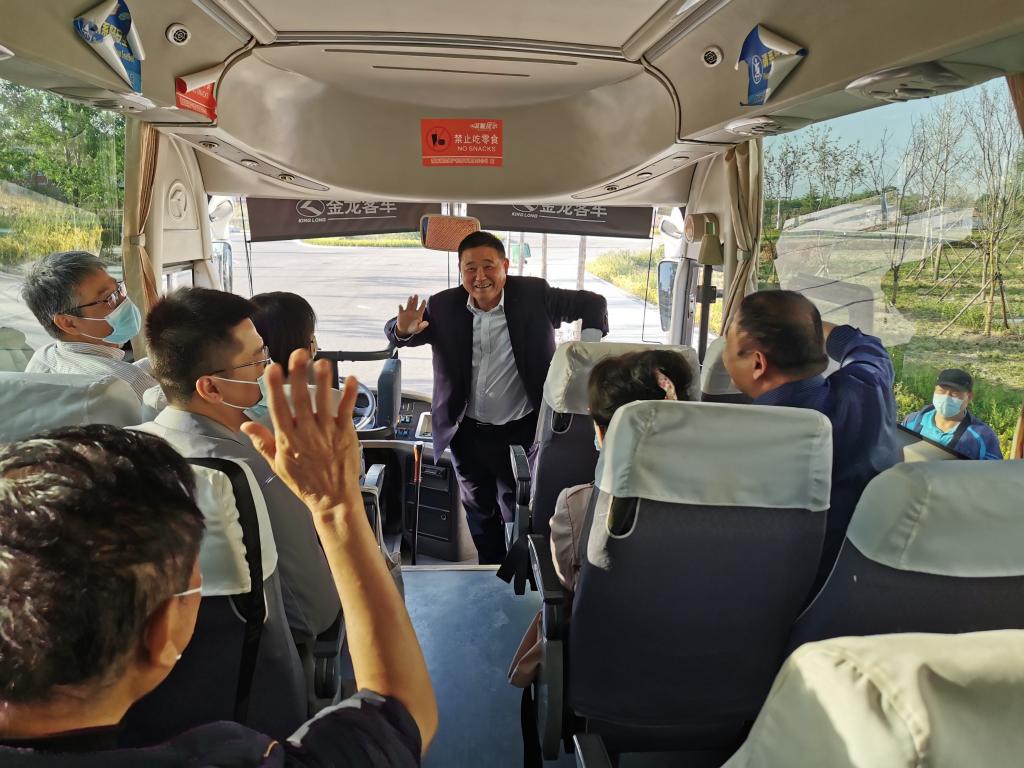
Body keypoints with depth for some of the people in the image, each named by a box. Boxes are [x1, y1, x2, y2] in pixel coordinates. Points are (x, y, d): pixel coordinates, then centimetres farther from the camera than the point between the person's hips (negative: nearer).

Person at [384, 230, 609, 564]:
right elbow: (395, 333, -2)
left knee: (521, 511, 13)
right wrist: (404, 329, -26)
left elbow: (593, 304, -1)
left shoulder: (534, 295, -11)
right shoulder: (443, 306, -8)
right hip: (468, 433, 2)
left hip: (524, 430, -2)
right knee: (479, 511, 20)